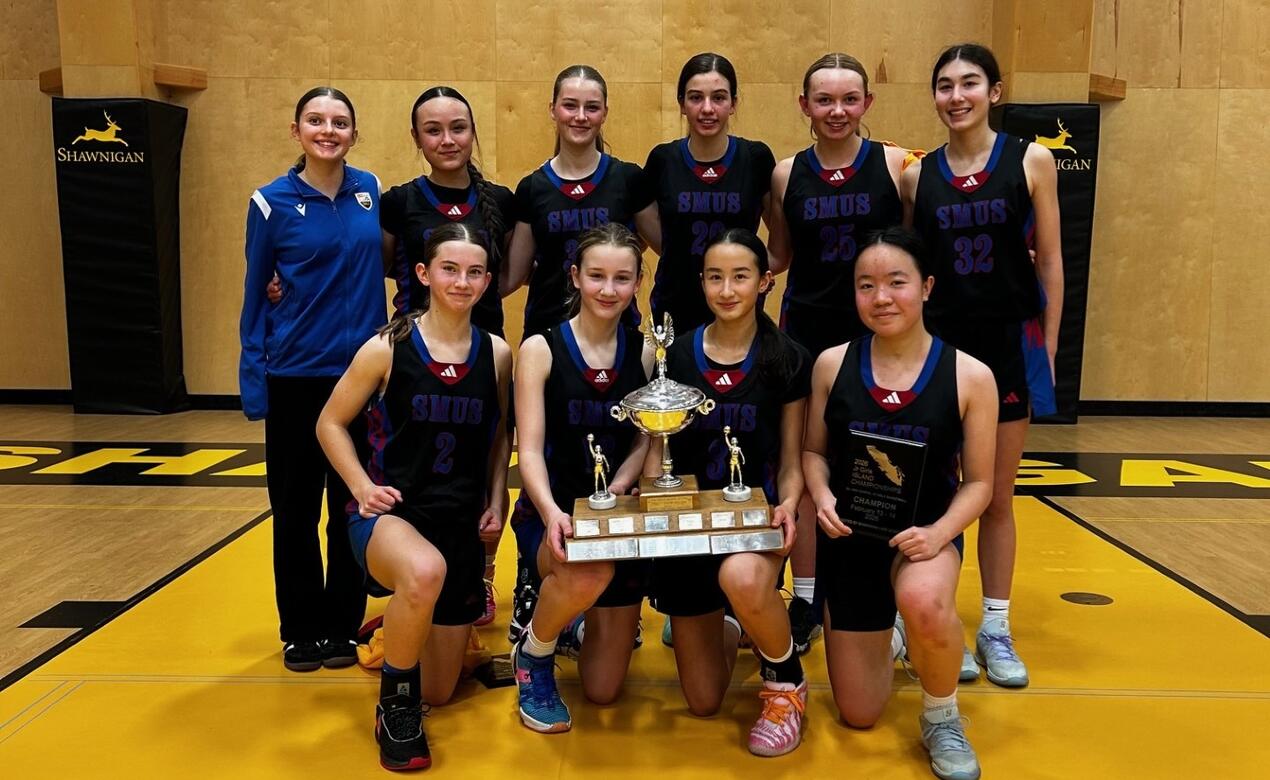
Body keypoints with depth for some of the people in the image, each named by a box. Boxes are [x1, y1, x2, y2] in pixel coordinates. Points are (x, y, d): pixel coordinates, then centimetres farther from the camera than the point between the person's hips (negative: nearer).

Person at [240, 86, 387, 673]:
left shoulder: (369, 190, 4)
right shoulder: (273, 202, -3)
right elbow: (255, 295, 0)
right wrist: (253, 380, -5)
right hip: (296, 376, -2)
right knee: (295, 508, 7)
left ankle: (344, 625, 23)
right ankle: (301, 630, 22)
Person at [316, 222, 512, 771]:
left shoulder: (497, 354, -1)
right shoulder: (386, 348, -10)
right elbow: (331, 424, 1)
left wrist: (496, 502, 3)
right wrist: (362, 486, -12)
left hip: (461, 523, 4)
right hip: (389, 514, -4)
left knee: (438, 692, 11)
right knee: (425, 572, -43)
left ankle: (400, 626, 47)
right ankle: (394, 705, -13)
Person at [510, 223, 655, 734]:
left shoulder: (644, 351, 2)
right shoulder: (541, 348, -8)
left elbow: (644, 442, 0)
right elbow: (530, 449, -14)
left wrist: (614, 493, -19)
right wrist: (551, 512, -32)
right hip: (552, 513, -3)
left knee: (603, 691, 5)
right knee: (588, 576, -40)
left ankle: (573, 620, 41)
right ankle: (533, 652, -4)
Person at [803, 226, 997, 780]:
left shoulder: (970, 376, -11)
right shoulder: (832, 364, -6)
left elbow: (977, 483, -5)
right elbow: (813, 451, 4)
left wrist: (939, 533, -23)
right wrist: (822, 497, -16)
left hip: (924, 531, -2)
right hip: (850, 538, 2)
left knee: (924, 603, -41)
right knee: (858, 716, 10)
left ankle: (942, 719, -5)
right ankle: (882, 639, 48)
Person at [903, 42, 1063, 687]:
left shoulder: (1032, 162, -1)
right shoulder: (917, 175, 3)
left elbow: (1050, 263, 0)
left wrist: (1048, 351, -3)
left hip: (1007, 345, -1)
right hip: (935, 346, 1)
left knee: (997, 498, 9)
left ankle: (995, 628, 23)